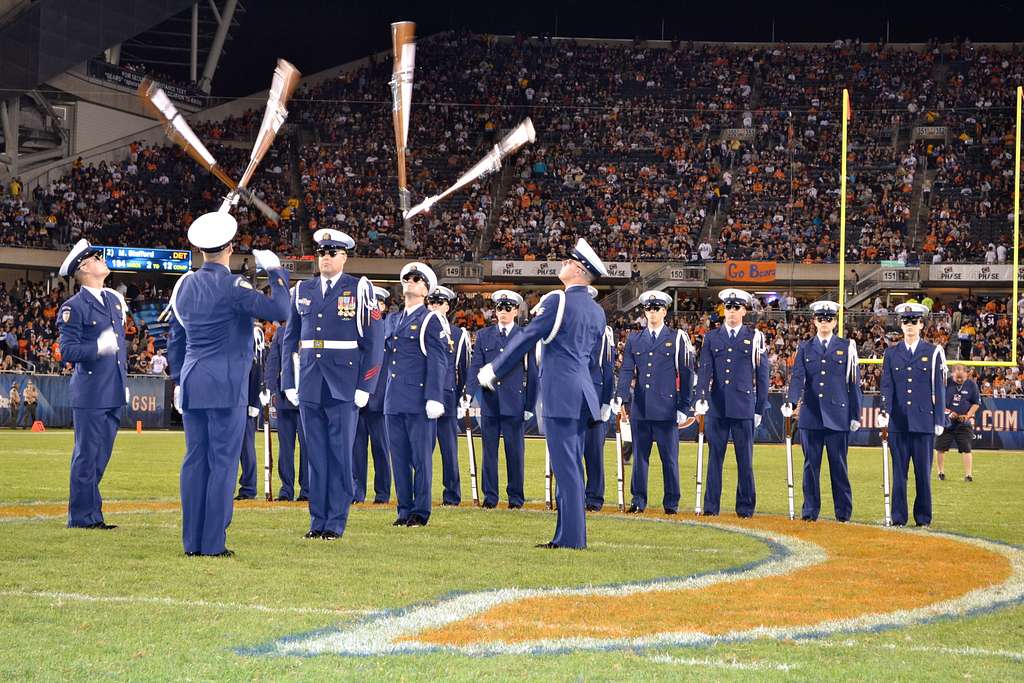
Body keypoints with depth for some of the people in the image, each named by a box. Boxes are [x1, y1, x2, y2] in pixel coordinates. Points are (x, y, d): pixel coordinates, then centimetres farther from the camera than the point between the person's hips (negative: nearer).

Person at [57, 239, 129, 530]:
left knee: (100, 456, 11)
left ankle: (93, 515, 17)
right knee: (87, 456, -4)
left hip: (114, 394, 7)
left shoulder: (115, 299, 16)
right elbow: (68, 351, -14)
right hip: (90, 395, -7)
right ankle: (82, 517, 1)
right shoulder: (73, 308, -8)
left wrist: (124, 382, 23)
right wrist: (99, 348, -27)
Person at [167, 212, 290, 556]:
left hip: (192, 385, 6)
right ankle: (213, 543, -4)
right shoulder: (232, 286, -12)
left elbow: (175, 339, 16)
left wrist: (178, 381, 25)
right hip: (227, 386, -6)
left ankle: (192, 541, 10)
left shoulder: (184, 285, 9)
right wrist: (275, 271, -6)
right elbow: (278, 311, -18)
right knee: (222, 462, -3)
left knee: (195, 460, 9)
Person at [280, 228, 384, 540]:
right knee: (316, 455, 6)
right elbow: (290, 340, 16)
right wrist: (290, 383, 9)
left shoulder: (360, 289, 0)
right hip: (309, 387, 4)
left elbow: (373, 341, -2)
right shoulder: (303, 291, 12)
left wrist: (365, 386, -7)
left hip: (344, 388, -4)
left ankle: (336, 523, 2)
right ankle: (318, 521, 11)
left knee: (341, 455, -2)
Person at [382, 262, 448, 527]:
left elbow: (438, 363, -7)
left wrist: (434, 398, -15)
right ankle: (404, 510, 12)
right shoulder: (392, 321, 19)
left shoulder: (431, 321, -1)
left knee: (421, 457, -3)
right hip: (394, 401, 6)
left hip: (418, 401, -6)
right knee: (399, 457, 7)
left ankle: (420, 512, 0)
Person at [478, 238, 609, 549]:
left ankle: (571, 537, -10)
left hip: (560, 395, -8)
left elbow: (526, 339, -6)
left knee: (566, 467, -8)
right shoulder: (597, 311, 14)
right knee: (572, 467, 11)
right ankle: (571, 534, 13)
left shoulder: (557, 301, -10)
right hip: (583, 395, 8)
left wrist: (493, 370, 4)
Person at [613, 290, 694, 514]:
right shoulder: (634, 340, 12)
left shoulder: (677, 339, 4)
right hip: (640, 409, 2)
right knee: (639, 456, 5)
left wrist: (683, 407, -1)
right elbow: (626, 370, 5)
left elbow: (686, 375, 4)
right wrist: (621, 398, -8)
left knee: (669, 458, 1)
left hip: (666, 409, -2)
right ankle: (638, 500, 11)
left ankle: (671, 502, 7)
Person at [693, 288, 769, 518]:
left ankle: (745, 507, 9)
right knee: (714, 457, 4)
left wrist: (760, 409, 5)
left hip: (744, 408, -1)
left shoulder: (755, 338, 5)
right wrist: (701, 397, -15)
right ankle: (711, 505, 8)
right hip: (717, 407, 1)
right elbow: (704, 370, 1)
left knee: (745, 460, 3)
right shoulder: (711, 338, 9)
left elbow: (762, 376, 7)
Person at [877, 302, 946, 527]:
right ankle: (898, 517, 6)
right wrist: (884, 412, -13)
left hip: (923, 421, -1)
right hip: (898, 422, 1)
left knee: (923, 472, 2)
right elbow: (887, 386, 3)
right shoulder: (891, 353, 9)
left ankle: (923, 517, 9)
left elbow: (939, 389, 4)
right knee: (899, 471, 2)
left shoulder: (933, 353, 5)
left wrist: (939, 421, -1)